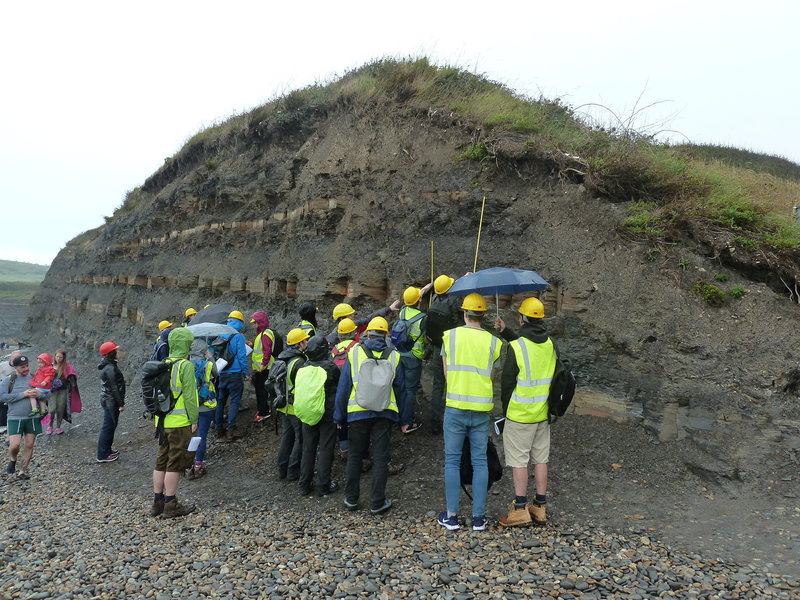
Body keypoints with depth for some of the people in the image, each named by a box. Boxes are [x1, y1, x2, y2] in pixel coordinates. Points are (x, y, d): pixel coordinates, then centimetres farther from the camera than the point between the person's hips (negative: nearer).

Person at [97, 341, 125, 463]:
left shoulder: (107, 365, 11)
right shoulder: (110, 368, -20)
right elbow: (114, 388, -22)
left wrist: (120, 402, 21)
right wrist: (121, 404, -18)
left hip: (106, 400, 10)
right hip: (111, 401, -10)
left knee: (110, 426, 19)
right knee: (108, 427, -3)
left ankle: (107, 449, 31)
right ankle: (103, 455, 4)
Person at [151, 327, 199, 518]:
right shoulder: (186, 366, -15)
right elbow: (189, 396, -16)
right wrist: (194, 420, -10)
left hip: (162, 421, 8)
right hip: (180, 423, -8)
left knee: (161, 462, 15)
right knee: (175, 463, 1)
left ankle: (157, 502, 24)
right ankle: (170, 505, 9)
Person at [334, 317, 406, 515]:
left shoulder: (354, 352, -3)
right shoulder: (393, 356, 1)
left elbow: (343, 387, -1)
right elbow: (400, 389, 6)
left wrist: (339, 416, 7)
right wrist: (398, 415, 17)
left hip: (357, 413, 0)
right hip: (384, 414, 0)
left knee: (354, 456, 14)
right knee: (380, 458, 7)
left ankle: (351, 498, 23)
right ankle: (377, 502, 12)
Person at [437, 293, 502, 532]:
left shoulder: (450, 335, -3)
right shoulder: (493, 341, 0)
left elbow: (447, 373, 3)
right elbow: (491, 376, 3)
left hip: (455, 407, -1)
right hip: (482, 409, 2)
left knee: (452, 461, 8)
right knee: (480, 462, 10)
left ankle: (452, 516, 13)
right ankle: (478, 517, 15)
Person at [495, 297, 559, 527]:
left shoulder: (516, 347, -18)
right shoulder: (551, 345, 1)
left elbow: (507, 381, -12)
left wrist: (506, 407, 4)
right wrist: (505, 332, 21)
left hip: (520, 415, -6)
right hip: (544, 413, 6)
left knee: (519, 460, 3)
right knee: (540, 459, 14)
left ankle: (520, 510, 8)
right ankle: (540, 507, 23)